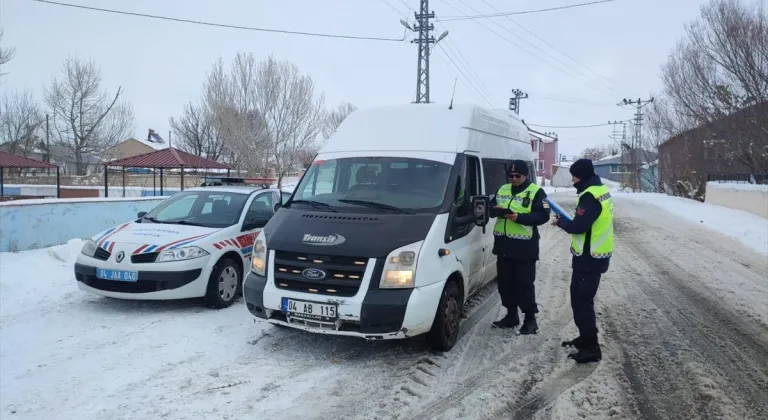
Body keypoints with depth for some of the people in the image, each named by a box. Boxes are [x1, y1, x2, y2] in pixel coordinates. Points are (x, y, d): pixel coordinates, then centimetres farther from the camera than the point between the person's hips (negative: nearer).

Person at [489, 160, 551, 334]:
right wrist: (496, 210, -10)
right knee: (504, 281, 12)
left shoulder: (536, 192, -4)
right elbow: (491, 208, 15)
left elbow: (543, 215, -13)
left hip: (524, 246, -6)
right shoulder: (503, 190, 13)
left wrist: (520, 217, -26)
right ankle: (511, 315, 26)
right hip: (503, 244, 6)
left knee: (524, 283, -2)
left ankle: (530, 319, 10)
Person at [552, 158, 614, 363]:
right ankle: (586, 337, 32)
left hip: (589, 257, -11)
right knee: (580, 298, 20)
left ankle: (591, 348, 1)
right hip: (595, 255, 11)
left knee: (582, 301, -5)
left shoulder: (590, 196, -22)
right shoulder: (600, 190, 12)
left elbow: (579, 226, -23)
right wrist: (567, 221, 6)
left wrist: (560, 222, -6)